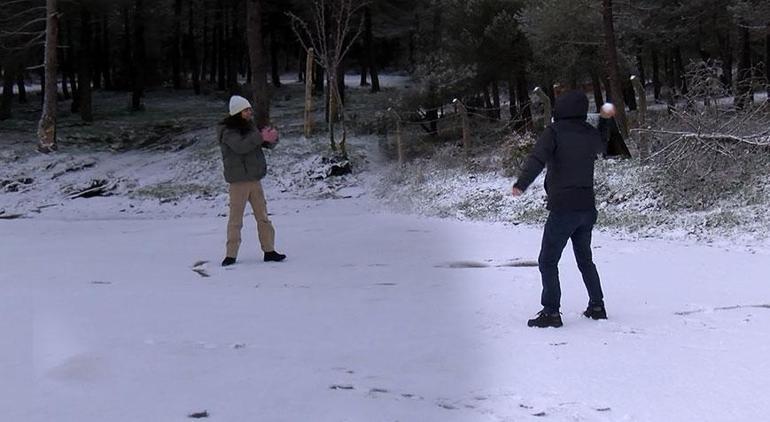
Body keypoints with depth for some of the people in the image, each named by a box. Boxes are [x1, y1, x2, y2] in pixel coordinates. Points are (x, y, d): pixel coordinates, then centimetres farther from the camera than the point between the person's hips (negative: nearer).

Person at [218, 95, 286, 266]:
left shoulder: (249, 126, 12)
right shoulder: (228, 131, -11)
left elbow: (268, 145, 12)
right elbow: (240, 146, -29)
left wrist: (271, 138, -11)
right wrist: (261, 137, -29)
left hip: (254, 179, 7)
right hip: (238, 181, -7)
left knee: (263, 216, 9)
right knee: (235, 218, -4)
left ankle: (269, 251, 16)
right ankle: (231, 255, 2)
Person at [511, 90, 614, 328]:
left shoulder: (554, 131, -9)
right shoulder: (590, 133, 7)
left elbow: (537, 158, -25)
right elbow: (601, 148, 32)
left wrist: (521, 184, -35)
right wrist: (605, 121, 39)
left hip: (563, 209, -6)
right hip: (587, 208, 6)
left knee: (548, 262, 1)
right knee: (585, 259, 22)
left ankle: (551, 312, -4)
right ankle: (597, 306, 25)